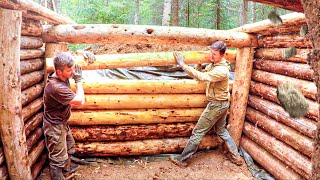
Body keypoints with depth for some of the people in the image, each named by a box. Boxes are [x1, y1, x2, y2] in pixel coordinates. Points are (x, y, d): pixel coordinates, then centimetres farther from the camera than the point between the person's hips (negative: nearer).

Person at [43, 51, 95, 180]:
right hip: (55, 126, -10)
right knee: (58, 157, 6)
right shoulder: (56, 87, -36)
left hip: (62, 122, 10)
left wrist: (84, 54, -13)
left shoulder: (63, 75, -10)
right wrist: (78, 80, -20)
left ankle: (67, 169, 51)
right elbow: (80, 101, -28)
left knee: (69, 147, 29)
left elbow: (72, 61, 8)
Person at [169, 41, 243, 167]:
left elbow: (201, 77, -36)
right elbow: (201, 73, 8)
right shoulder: (213, 65, 3)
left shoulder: (221, 70, -27)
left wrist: (182, 64, -36)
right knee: (221, 130, 24)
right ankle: (236, 157, 32)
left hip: (216, 105, -10)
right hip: (222, 103, 10)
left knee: (198, 132, -1)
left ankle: (182, 159, 10)